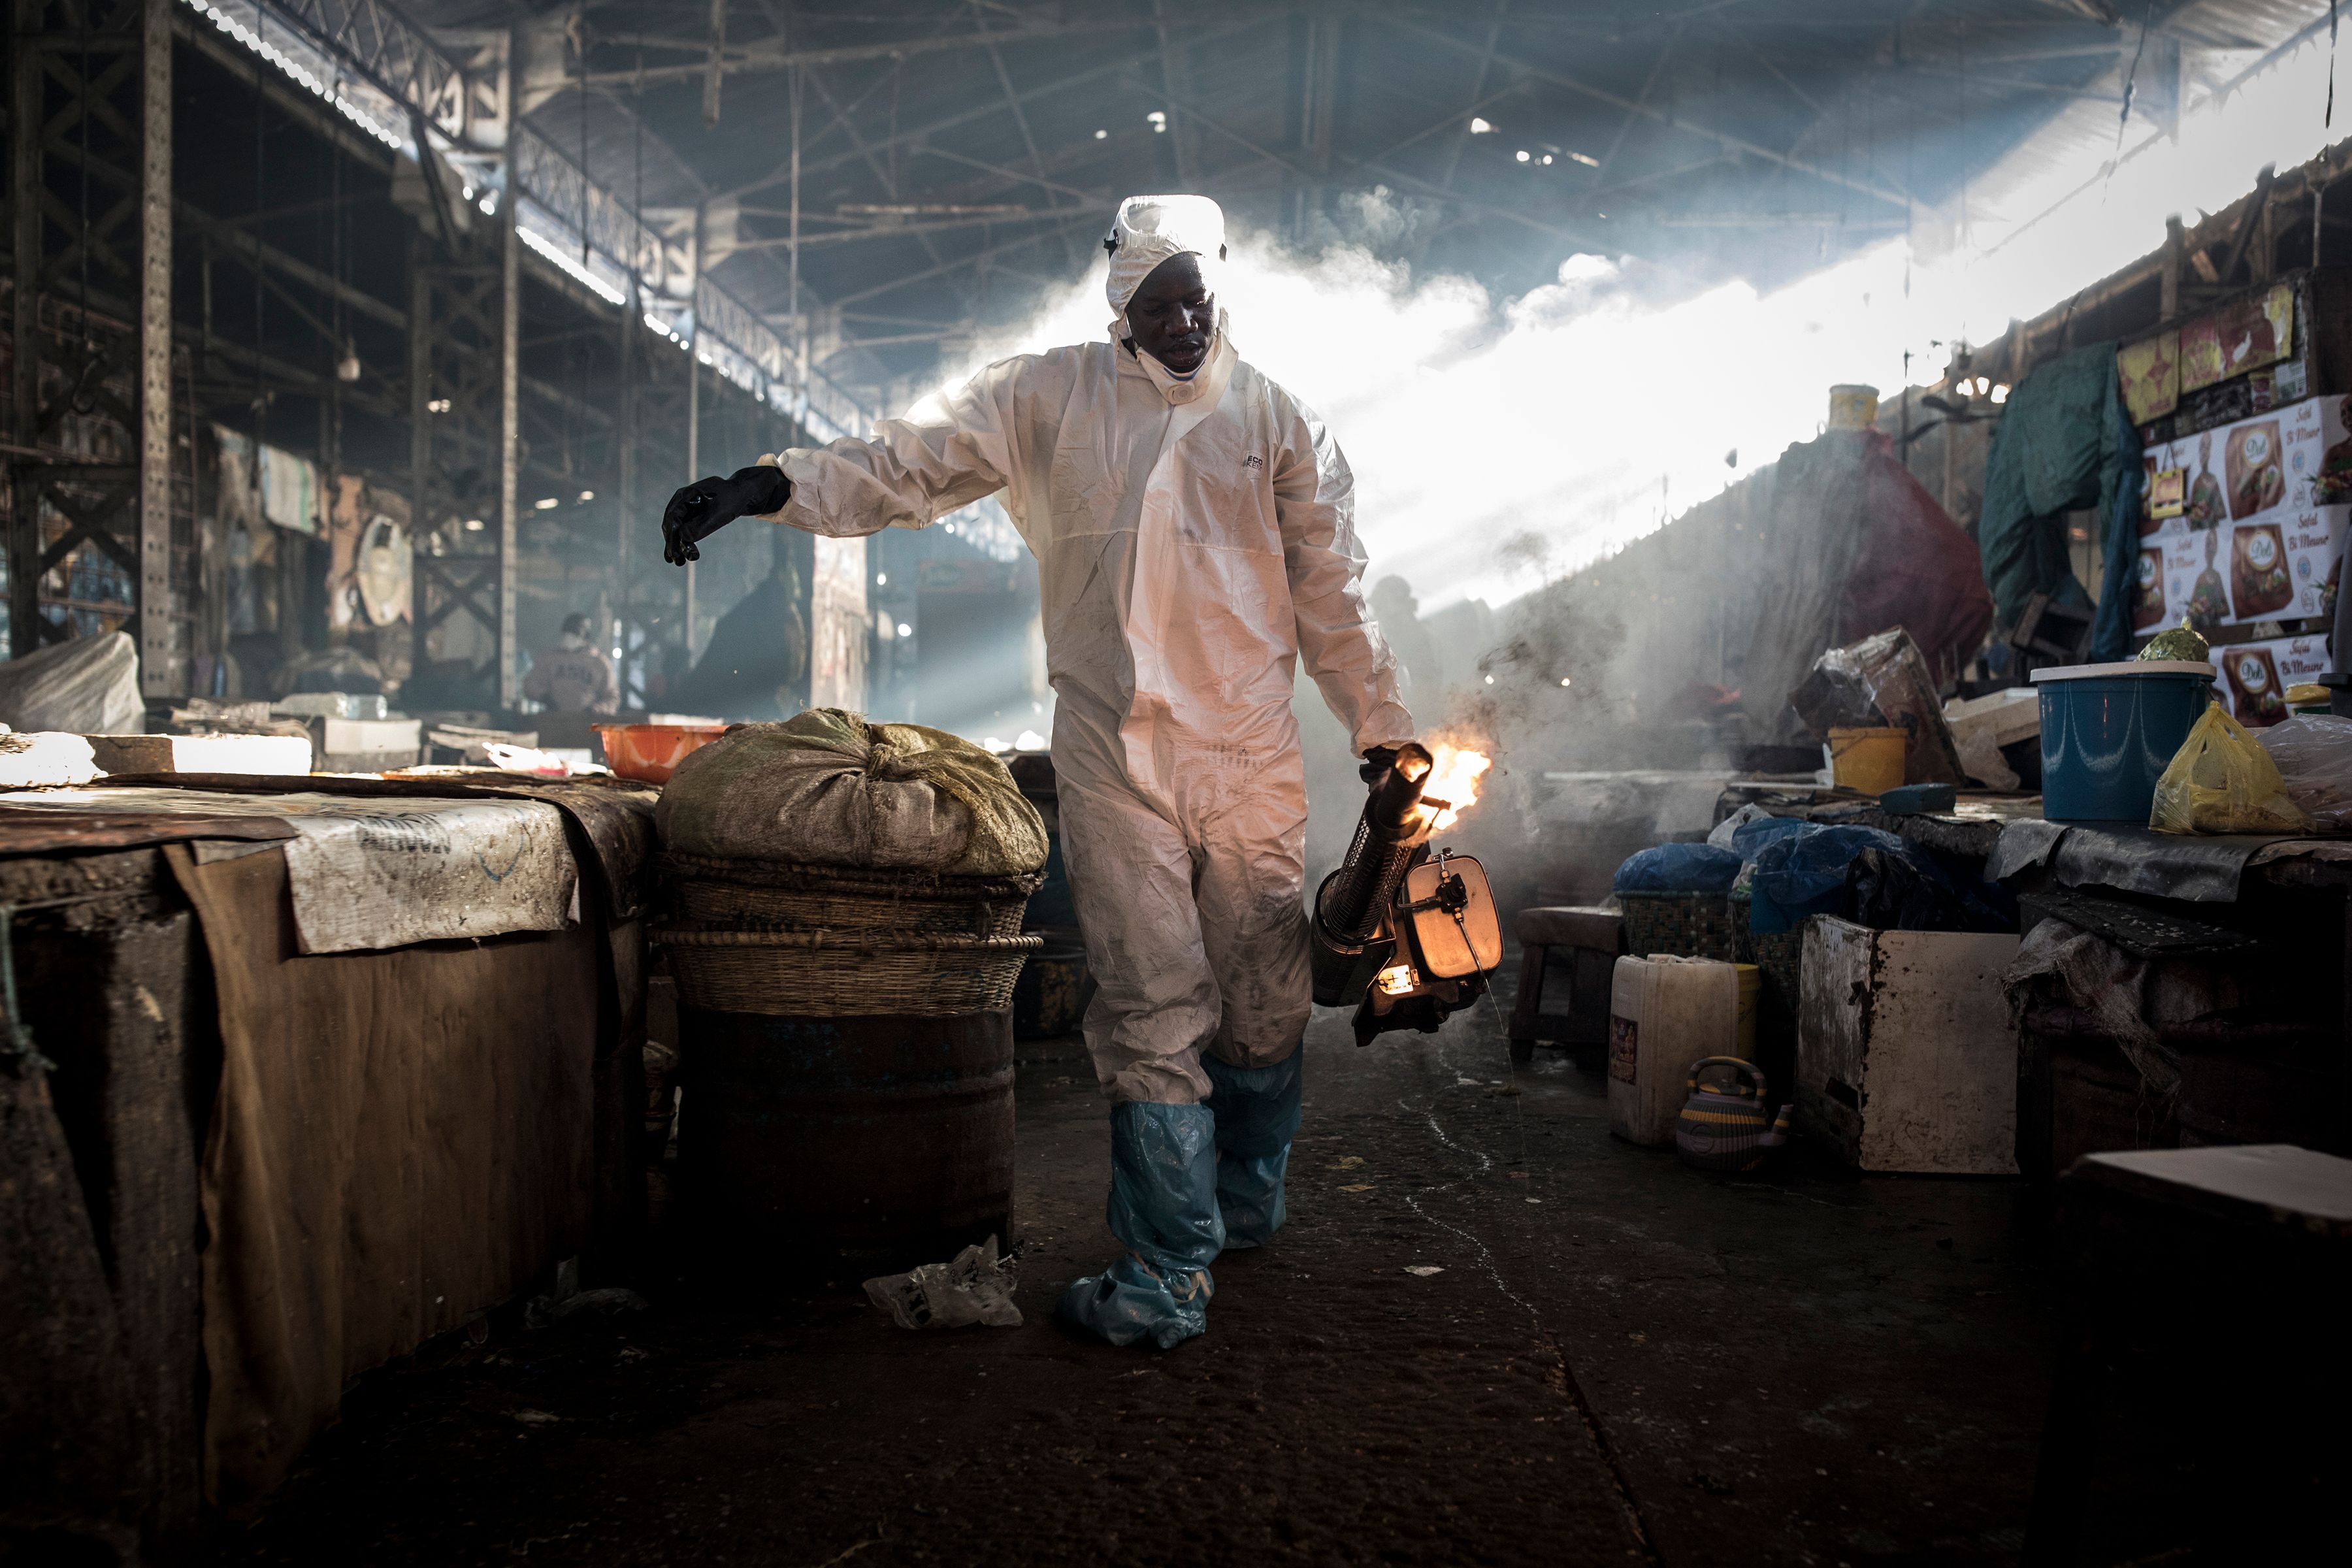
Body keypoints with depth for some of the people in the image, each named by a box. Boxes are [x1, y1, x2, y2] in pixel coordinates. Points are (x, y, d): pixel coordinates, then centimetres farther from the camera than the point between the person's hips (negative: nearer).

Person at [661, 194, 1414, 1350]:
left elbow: (1331, 595, 13)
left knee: (1262, 999, 7)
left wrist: (1382, 731, 13)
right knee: (1150, 1006, -4)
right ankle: (1165, 1275, 3)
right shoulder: (1048, 399, 6)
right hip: (1113, 756, -1)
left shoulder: (1278, 421, 10)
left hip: (1252, 756, 2)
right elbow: (909, 463, 2)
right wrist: (770, 487, -11)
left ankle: (1243, 1208, 28)